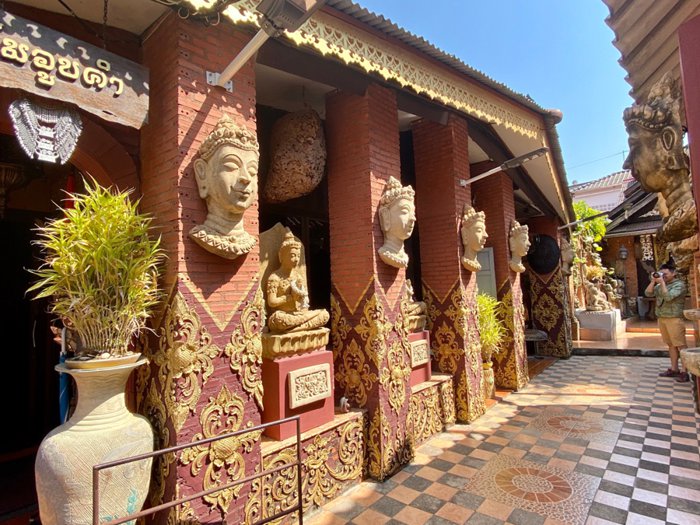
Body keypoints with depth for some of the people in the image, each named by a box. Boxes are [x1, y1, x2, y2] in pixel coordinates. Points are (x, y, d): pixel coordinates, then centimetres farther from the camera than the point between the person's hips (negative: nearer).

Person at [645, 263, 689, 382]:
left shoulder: (679, 284, -6)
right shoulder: (660, 285, 13)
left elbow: (668, 297, -18)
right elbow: (648, 293, 5)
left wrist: (662, 282, -14)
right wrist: (653, 281, -2)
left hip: (674, 319, -6)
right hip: (661, 319, 6)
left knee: (680, 345, -4)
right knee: (671, 345, 11)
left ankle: (686, 371, 0)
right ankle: (674, 369, 16)